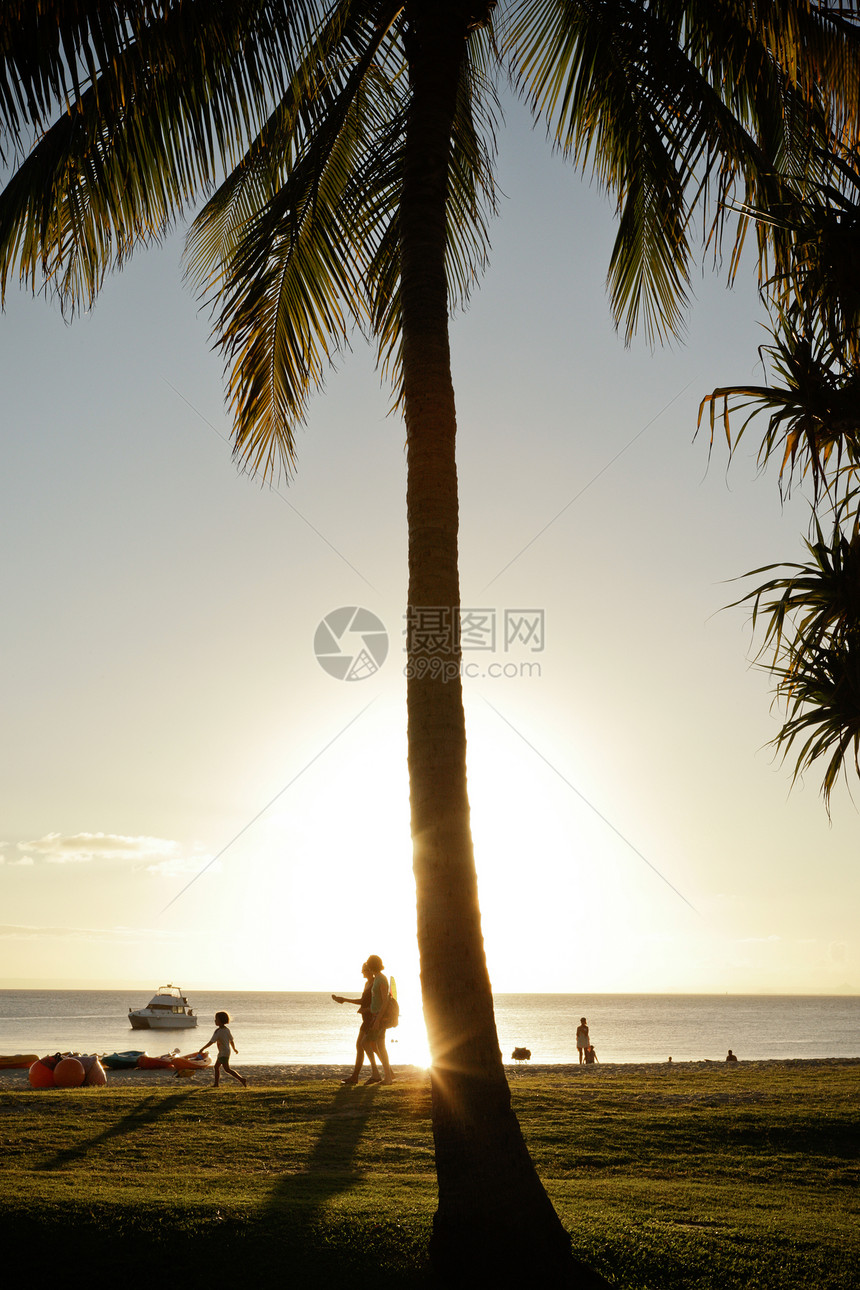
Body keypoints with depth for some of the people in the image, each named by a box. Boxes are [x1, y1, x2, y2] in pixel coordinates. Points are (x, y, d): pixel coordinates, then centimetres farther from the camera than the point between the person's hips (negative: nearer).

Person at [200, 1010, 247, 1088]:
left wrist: (203, 1049, -12)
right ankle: (216, 1083, 22)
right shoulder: (226, 1030, 6)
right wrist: (234, 1049, 30)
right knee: (216, 1067, 17)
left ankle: (242, 1079, -17)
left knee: (227, 1069, -11)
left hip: (223, 1053, -9)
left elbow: (211, 1042, -20)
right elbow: (231, 1040, 15)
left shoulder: (218, 1032, -19)